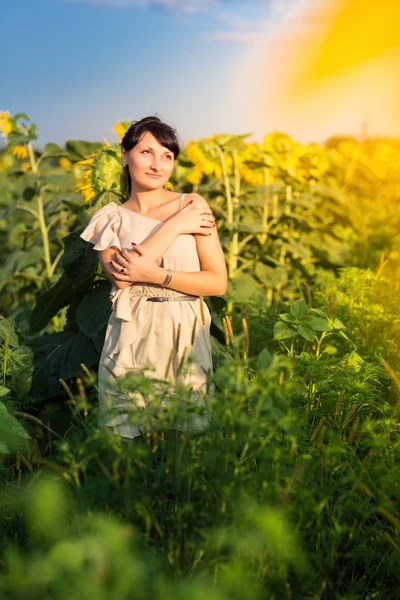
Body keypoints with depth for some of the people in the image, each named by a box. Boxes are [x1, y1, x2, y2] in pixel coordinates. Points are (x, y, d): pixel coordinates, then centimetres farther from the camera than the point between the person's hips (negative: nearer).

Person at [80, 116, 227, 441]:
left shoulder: (193, 205, 1)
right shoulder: (111, 217, 5)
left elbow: (218, 283, -4)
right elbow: (120, 277, -13)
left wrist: (155, 274, -15)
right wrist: (174, 227, -13)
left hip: (185, 339, 0)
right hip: (131, 342, 1)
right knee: (129, 440, 5)